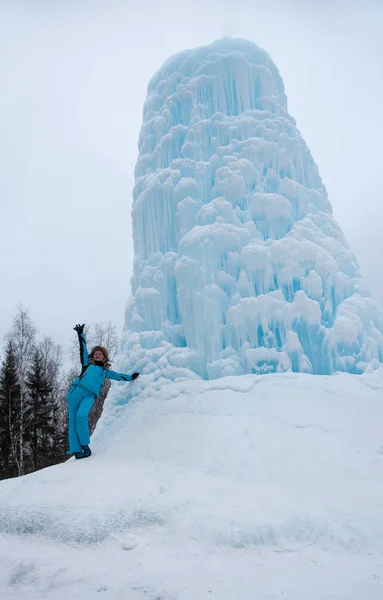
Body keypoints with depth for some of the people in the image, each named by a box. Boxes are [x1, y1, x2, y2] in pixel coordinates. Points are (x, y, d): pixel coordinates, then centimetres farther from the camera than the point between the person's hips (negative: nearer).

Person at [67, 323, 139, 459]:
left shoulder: (106, 371, 27)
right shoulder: (87, 364, 24)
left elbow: (119, 376, 37)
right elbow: (83, 349, 22)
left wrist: (131, 377, 39)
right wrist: (81, 334, 18)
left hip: (90, 395, -1)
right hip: (76, 391, 1)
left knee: (81, 416, -26)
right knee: (72, 420, -8)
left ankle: (84, 445, -14)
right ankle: (76, 450, -8)